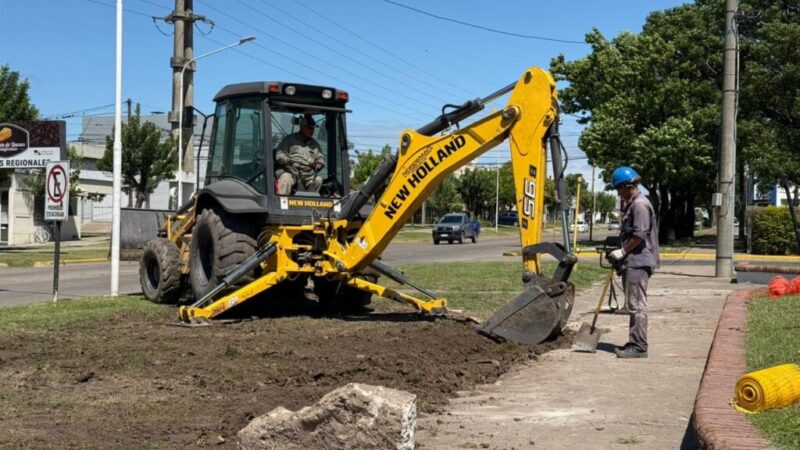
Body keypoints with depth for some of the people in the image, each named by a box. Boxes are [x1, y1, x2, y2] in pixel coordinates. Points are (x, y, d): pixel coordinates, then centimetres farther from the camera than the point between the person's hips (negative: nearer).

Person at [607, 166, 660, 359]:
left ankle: (639, 347, -6)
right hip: (632, 262, 11)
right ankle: (634, 343, 22)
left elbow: (640, 235, -21)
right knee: (634, 305, 15)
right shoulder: (631, 204, 18)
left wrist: (622, 251, -14)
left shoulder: (640, 204, -14)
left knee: (637, 305, -9)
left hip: (638, 262, -11)